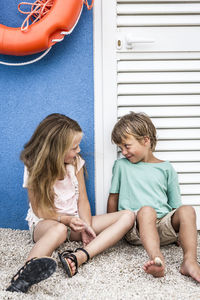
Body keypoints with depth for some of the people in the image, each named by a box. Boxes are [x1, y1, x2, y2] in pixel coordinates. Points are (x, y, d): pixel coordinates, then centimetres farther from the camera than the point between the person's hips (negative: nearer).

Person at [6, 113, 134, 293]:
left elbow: (82, 200, 2)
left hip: (75, 222, 5)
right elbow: (39, 211, -8)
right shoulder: (35, 170, -9)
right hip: (44, 224, -5)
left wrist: (86, 226, -17)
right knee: (59, 229, -43)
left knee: (128, 217, -15)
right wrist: (66, 219, -26)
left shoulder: (76, 163, 2)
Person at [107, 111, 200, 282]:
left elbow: (175, 204, 15)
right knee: (146, 210, -34)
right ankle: (156, 259, -54)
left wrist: (181, 231, 4)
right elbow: (113, 198, 18)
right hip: (135, 228, -1)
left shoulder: (166, 168, 15)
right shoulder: (121, 165, 17)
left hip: (164, 226, 2)